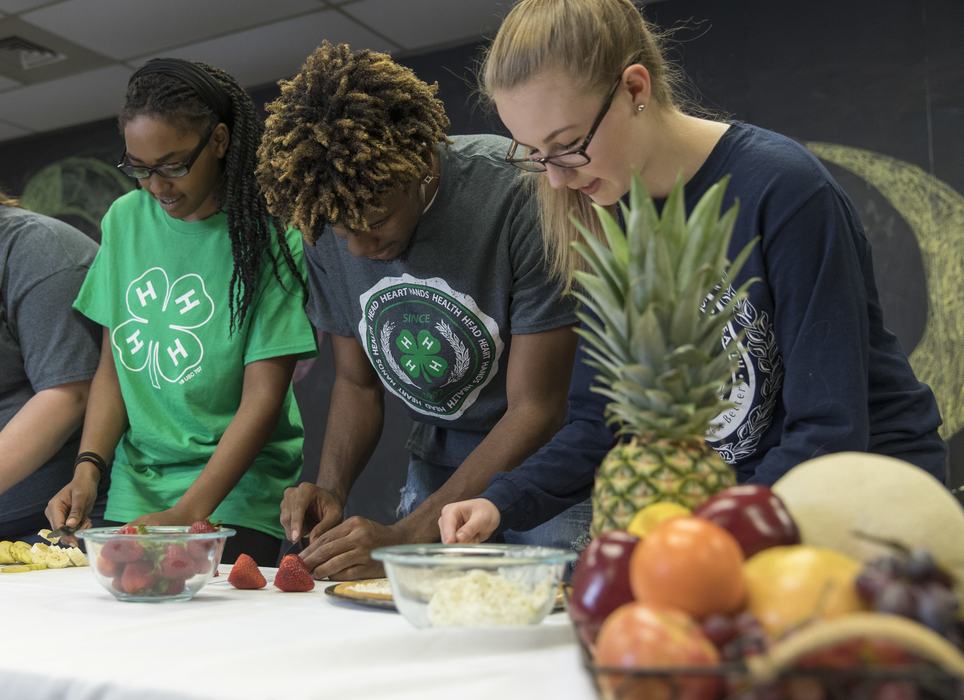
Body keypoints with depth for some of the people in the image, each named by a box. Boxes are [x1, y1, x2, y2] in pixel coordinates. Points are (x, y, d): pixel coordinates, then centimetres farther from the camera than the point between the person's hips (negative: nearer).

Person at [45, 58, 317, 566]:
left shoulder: (268, 233, -10)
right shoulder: (123, 219, 6)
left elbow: (264, 396, -13)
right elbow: (112, 363, 9)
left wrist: (189, 513, -20)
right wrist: (88, 467, -6)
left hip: (234, 499, -4)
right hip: (132, 495, 4)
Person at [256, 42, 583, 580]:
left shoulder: (518, 196, -26)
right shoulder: (326, 220, -8)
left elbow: (537, 412, -22)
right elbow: (357, 381, 5)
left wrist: (408, 537, -26)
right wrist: (331, 489, -13)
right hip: (438, 468, 4)